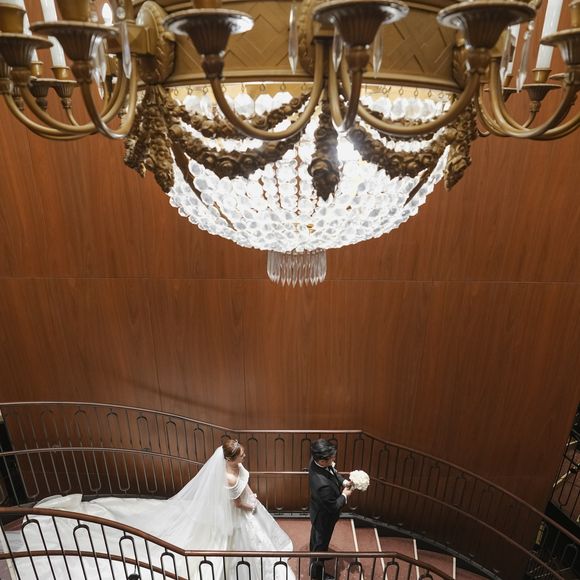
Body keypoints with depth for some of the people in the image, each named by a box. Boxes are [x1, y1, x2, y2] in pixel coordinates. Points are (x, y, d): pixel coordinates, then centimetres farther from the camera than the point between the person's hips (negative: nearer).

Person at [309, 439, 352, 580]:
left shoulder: (315, 461, -24)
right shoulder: (323, 484, -48)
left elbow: (333, 471, -2)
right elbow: (333, 507, -30)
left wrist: (344, 481, -16)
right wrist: (344, 495, -15)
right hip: (324, 517, -7)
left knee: (316, 535, 34)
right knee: (321, 543, 21)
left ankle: (314, 553, 63)